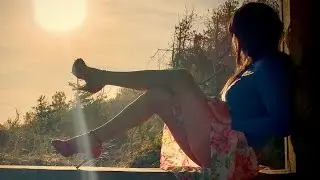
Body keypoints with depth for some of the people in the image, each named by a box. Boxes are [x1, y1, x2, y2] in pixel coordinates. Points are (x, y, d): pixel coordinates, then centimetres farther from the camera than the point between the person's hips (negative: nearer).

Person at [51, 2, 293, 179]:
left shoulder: (271, 66, -10)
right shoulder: (254, 66, 18)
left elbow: (282, 124, -20)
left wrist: (233, 123, -17)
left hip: (227, 150, -9)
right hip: (215, 148, 9)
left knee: (179, 78, -11)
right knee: (157, 96, 4)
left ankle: (99, 77, 3)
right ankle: (92, 139, 1)